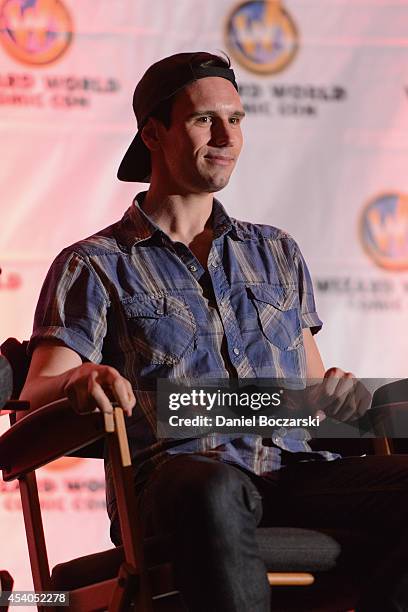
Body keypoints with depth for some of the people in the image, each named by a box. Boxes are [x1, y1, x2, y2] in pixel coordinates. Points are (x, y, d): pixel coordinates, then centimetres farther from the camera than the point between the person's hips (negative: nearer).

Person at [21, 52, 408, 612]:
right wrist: (81, 381, -23)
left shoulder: (278, 254, 29)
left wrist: (336, 396, 2)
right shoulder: (95, 266, 15)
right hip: (176, 475, -4)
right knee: (214, 491, -42)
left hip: (297, 470, 4)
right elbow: (37, 392, 3)